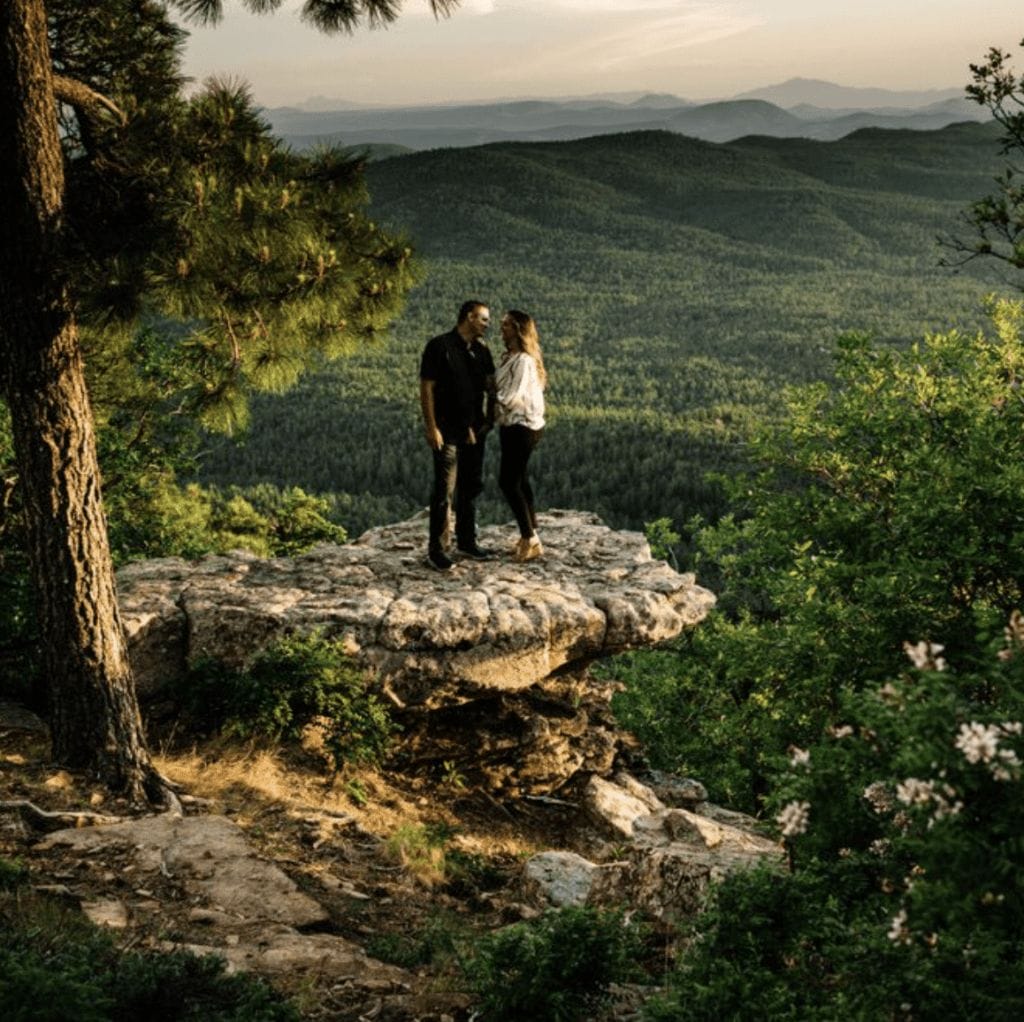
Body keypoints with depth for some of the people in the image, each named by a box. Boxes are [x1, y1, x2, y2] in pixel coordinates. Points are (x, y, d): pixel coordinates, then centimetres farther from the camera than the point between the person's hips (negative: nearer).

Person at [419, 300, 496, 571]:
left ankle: (466, 540, 26)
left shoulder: (481, 350, 9)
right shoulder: (439, 346, -9)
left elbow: (490, 385, 16)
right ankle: (436, 548, 2)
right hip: (448, 431, -7)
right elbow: (426, 388, -11)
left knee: (471, 486, 13)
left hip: (474, 430, 7)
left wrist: (490, 417, 2)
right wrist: (431, 427, -16)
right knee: (444, 490, -5)